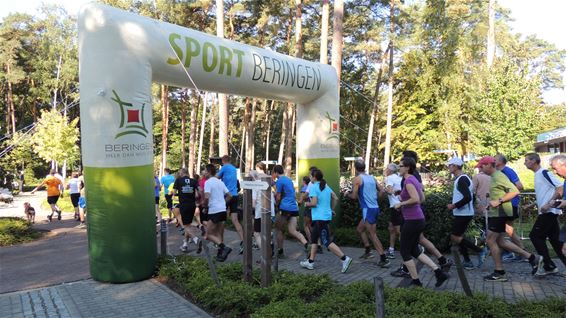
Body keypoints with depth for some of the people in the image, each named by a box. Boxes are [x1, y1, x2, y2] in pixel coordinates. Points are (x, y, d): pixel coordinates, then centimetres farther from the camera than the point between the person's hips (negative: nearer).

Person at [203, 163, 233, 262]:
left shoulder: (208, 182, -9)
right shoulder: (220, 182, 14)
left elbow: (206, 197, -22)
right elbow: (229, 196, 15)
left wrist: (205, 205, -4)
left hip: (214, 211, -7)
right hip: (223, 210, 7)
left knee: (209, 234, 0)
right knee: (220, 234, 13)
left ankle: (224, 247, -17)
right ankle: (221, 254, 13)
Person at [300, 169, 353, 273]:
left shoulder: (313, 187, -12)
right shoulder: (326, 186, 12)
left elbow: (314, 203, -19)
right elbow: (335, 198, 11)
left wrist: (306, 204, 0)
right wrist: (332, 209, 20)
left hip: (320, 218, -9)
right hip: (327, 215, 9)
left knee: (326, 242, -8)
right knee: (314, 238, 17)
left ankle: (344, 259, -15)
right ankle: (310, 262, 22)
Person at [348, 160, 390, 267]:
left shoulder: (357, 179, -8)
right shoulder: (372, 177, 11)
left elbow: (354, 196, -11)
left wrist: (349, 195, 9)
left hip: (368, 209, -8)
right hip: (375, 208, 8)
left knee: (372, 235, -5)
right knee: (359, 229, 22)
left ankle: (384, 259, -6)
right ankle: (368, 250, 24)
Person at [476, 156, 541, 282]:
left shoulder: (498, 177, -16)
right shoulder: (495, 177, 15)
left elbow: (515, 191, -23)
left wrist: (498, 201, -24)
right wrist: (493, 201, 13)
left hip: (499, 213, -10)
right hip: (496, 213, 10)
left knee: (491, 241, -3)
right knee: (500, 242, 14)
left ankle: (499, 273, 7)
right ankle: (532, 258, 19)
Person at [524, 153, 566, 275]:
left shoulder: (544, 173, -12)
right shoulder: (537, 175, 16)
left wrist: (549, 204, -22)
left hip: (549, 212, -9)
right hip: (548, 212, 9)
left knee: (535, 236, -6)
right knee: (555, 239, 9)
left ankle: (549, 266, 0)